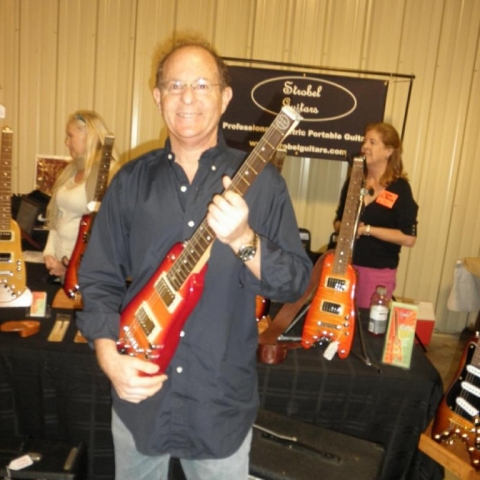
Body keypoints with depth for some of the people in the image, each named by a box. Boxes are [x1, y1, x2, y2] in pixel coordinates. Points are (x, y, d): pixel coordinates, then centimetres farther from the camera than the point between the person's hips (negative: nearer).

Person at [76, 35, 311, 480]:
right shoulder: (131, 180, -1)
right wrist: (110, 355, -13)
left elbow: (297, 281, -10)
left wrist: (243, 240, -27)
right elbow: (98, 277, 1)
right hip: (137, 396, 2)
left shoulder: (261, 181, -8)